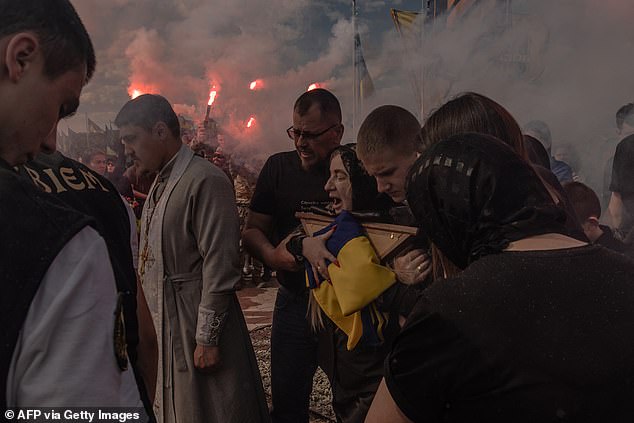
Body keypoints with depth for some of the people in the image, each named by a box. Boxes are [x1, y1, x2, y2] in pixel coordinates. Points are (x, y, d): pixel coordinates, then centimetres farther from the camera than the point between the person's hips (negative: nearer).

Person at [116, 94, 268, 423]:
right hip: (165, 329, 8)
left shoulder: (206, 181, -16)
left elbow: (220, 266, -19)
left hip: (197, 327, -8)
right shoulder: (159, 184, 12)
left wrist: (207, 339, -18)